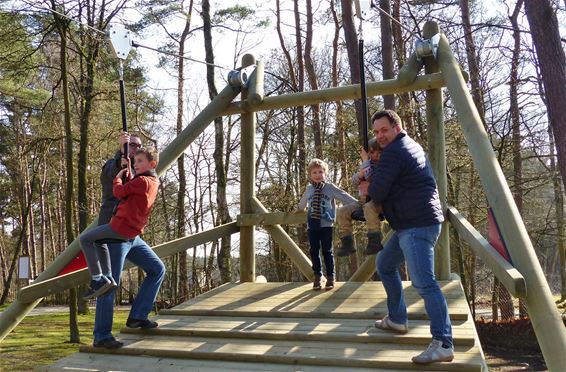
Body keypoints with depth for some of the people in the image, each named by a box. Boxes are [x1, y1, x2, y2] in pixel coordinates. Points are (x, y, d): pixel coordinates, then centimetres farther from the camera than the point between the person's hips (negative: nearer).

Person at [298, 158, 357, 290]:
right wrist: (298, 209, 43)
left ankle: (330, 277, 14)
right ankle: (317, 277, 18)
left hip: (326, 225, -3)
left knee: (327, 251, 2)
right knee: (314, 251, 6)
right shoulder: (309, 189, 9)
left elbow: (344, 196, -3)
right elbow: (303, 202, 29)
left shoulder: (330, 187, -1)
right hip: (312, 225, 3)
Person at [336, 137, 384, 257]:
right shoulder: (366, 165, 13)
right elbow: (354, 182, 6)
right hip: (364, 201, 7)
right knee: (342, 211, -10)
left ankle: (375, 241, -31)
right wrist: (359, 175, -15)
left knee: (369, 207, -40)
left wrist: (365, 160, -14)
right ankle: (347, 243, -3)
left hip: (380, 201, -7)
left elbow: (370, 178, -23)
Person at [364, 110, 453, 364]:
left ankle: (443, 344, -20)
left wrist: (370, 189, 8)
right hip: (409, 225, 12)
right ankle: (397, 319, 30)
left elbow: (377, 195, -16)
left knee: (424, 283, -18)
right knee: (385, 264, 23)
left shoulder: (393, 153, -14)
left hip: (417, 226, -12)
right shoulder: (410, 145, 19)